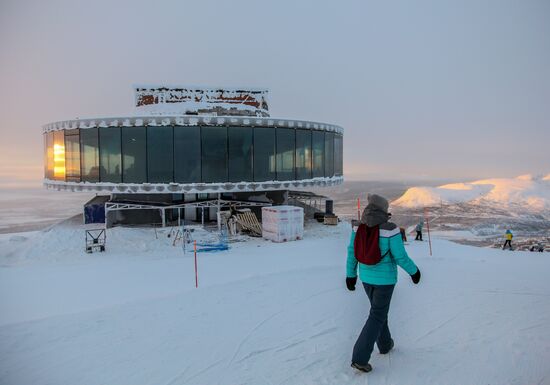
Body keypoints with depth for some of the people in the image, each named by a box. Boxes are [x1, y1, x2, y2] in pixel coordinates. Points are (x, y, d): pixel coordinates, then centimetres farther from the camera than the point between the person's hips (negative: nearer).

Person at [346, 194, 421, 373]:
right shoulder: (390, 229, -21)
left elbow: (352, 252, -1)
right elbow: (400, 257, -17)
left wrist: (350, 274, 10)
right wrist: (414, 271, 1)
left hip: (366, 276, 5)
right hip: (385, 278, -5)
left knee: (379, 309, 26)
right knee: (377, 316, 4)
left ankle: (385, 344, 44)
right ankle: (360, 358, 2)